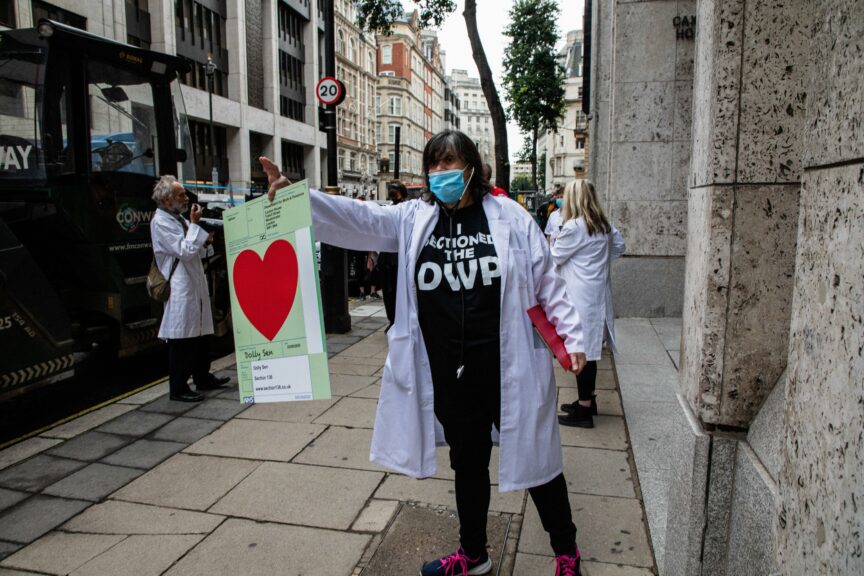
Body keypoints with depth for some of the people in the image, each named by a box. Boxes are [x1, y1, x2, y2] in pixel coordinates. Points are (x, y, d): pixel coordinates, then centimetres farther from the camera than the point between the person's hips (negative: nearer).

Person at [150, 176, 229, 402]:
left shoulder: (178, 218, 17)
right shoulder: (161, 222, -11)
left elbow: (196, 252, 23)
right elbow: (185, 251, -20)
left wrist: (206, 242, 3)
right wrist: (194, 224, -13)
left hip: (196, 286, 10)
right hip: (180, 289, -10)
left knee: (202, 334, 16)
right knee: (181, 340, -5)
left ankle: (203, 378, 28)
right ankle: (178, 388, 4)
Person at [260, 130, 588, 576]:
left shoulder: (508, 216, -4)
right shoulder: (414, 218, 3)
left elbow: (546, 282, 1)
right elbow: (356, 218, -9)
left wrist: (572, 337, -1)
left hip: (508, 367, -2)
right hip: (449, 373, 3)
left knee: (535, 458, 11)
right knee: (468, 462, 20)